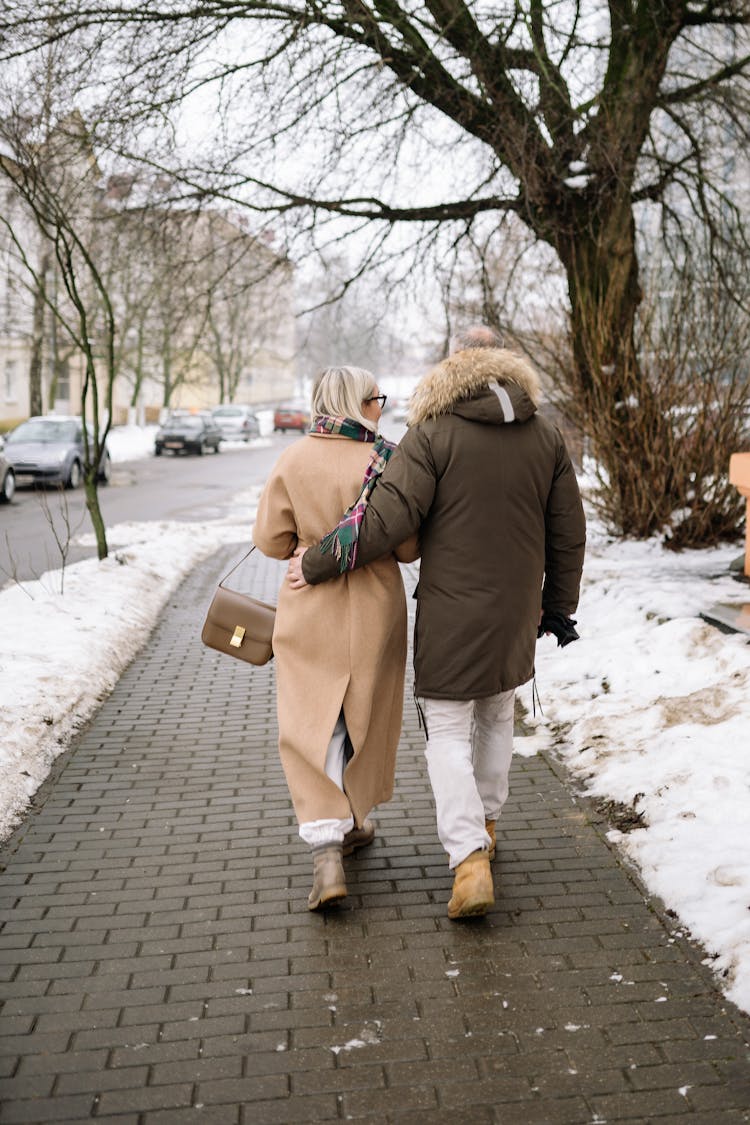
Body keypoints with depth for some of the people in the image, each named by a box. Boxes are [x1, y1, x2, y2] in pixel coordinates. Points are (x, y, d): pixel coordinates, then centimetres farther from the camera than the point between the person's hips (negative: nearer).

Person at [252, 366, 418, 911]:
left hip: (310, 615, 1)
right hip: (373, 613, 0)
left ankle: (327, 852, -7)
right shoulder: (386, 462, -12)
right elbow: (410, 545, -10)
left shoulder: (293, 460, -6)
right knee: (364, 721, 18)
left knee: (311, 728, 4)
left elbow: (271, 539, -3)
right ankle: (353, 822, 35)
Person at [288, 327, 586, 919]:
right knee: (497, 718, 23)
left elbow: (388, 520, -19)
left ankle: (470, 860, -7)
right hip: (517, 609, 5)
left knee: (449, 732, 3)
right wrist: (558, 605, 19)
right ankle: (486, 823, 39)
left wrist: (316, 563, -9)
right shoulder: (547, 436, 3)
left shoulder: (432, 433, -12)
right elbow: (568, 533, 7)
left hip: (451, 611, -4)